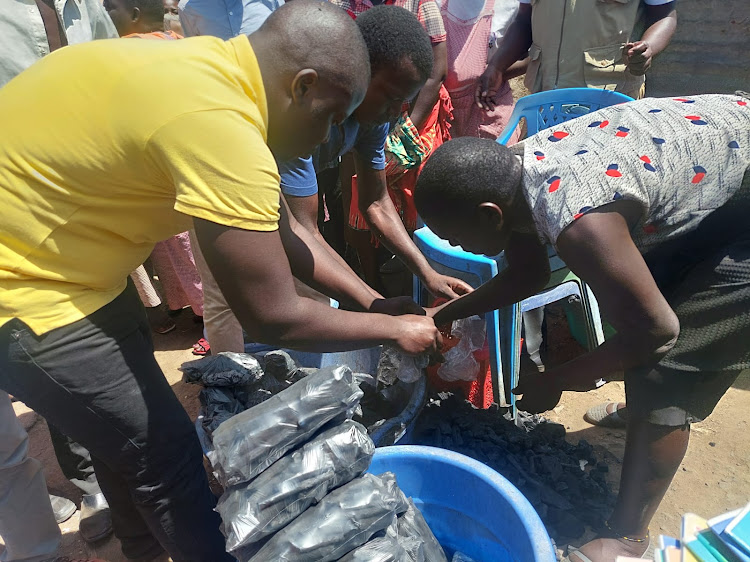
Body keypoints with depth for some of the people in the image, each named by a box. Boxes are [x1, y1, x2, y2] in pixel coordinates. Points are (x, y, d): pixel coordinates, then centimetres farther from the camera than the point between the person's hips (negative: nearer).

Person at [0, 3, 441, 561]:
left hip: (52, 246, 9)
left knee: (126, 426, 25)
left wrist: (374, 303, 4)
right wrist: (396, 330, -10)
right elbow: (275, 318, -24)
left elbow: (282, 232, 5)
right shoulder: (219, 128, -32)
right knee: (166, 454, 2)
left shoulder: (212, 70, -2)